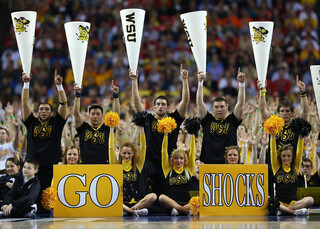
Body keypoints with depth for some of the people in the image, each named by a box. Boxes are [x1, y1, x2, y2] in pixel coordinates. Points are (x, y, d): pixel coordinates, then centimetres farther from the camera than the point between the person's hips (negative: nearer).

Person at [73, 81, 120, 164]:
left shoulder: (107, 128, 10)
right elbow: (76, 113, 2)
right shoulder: (84, 128, 11)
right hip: (86, 165, 0)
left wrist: (115, 95, -7)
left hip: (104, 165, 0)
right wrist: (77, 95, -7)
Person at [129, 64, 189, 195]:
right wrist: (134, 81, 0)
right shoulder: (148, 120, 11)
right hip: (152, 165, 0)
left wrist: (184, 79, -4)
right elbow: (136, 102, 6)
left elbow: (185, 101, 3)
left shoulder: (174, 120, 10)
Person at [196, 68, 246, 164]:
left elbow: (240, 103, 2)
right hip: (208, 162, 0)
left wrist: (241, 84, -7)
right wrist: (200, 82, -3)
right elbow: (200, 103, 4)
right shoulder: (207, 120, 9)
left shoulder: (232, 121, 9)